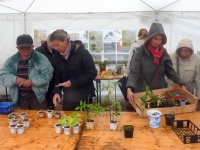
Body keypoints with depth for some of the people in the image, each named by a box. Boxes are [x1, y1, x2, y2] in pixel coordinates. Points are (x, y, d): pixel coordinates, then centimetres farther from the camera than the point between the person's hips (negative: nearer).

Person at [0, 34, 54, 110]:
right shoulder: (11, 60, 3)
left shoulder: (40, 58, -7)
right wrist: (15, 79, -18)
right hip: (19, 97, 3)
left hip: (37, 95, -3)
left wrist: (32, 81, -23)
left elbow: (48, 74, -13)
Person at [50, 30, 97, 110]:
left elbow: (92, 74, -14)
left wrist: (73, 82, -21)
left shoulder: (82, 53, -14)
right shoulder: (58, 56, 3)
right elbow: (58, 77, 7)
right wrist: (56, 91, -10)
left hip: (83, 97, -4)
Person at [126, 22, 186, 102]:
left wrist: (182, 84, -10)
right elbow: (133, 72, -19)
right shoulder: (141, 52, -13)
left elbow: (170, 71, 3)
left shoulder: (163, 52, 0)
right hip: (143, 91, -4)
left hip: (161, 91, 4)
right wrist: (129, 89, -35)